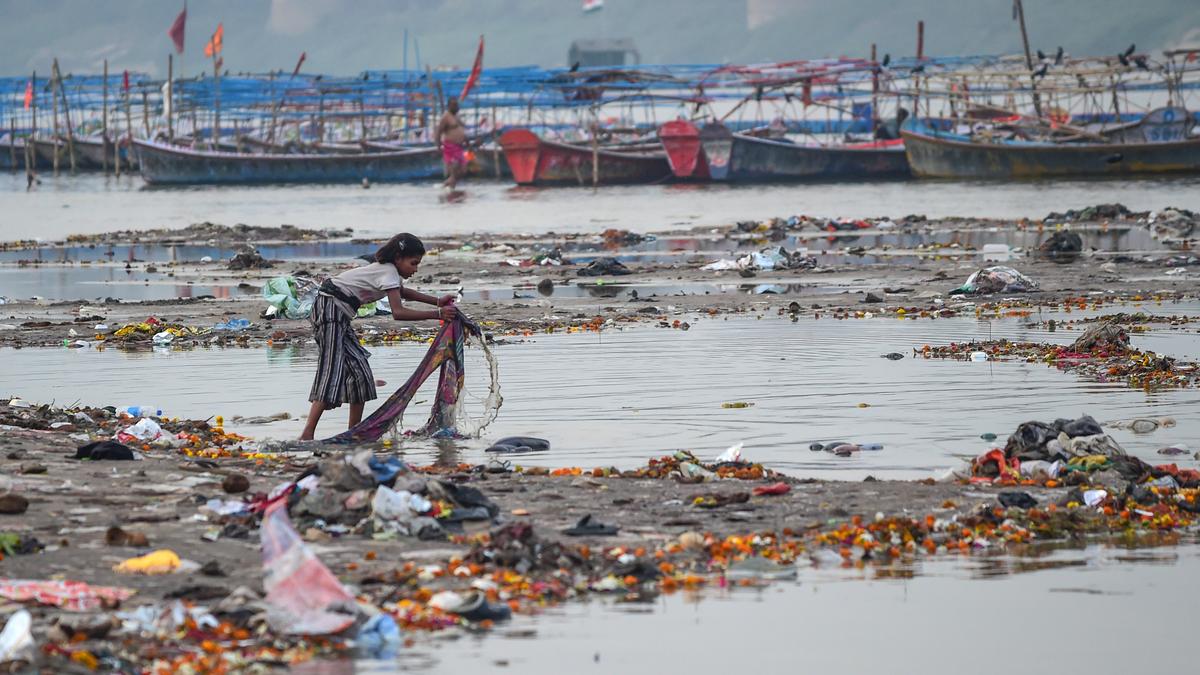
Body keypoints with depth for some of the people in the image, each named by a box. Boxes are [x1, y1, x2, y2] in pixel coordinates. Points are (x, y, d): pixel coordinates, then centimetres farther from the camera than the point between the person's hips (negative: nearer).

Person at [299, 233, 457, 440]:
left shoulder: (389, 270, 14)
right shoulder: (389, 273, -16)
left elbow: (403, 292, 35)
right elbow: (398, 312, -29)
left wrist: (437, 302, 23)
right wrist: (437, 314, -29)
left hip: (339, 314, 11)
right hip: (329, 309, -11)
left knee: (359, 369, 9)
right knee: (332, 371, -18)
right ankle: (307, 435, -27)